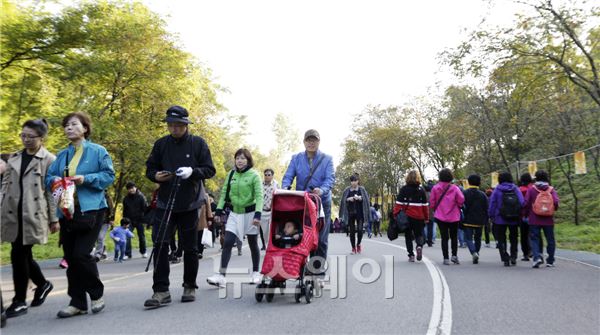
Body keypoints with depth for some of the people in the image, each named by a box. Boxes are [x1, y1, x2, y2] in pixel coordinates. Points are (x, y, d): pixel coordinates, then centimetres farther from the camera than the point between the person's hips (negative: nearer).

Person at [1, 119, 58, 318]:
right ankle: (42, 284, 34)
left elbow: (52, 192, -5)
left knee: (18, 255, -7)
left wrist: (54, 219, -5)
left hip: (32, 215, -6)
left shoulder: (49, 160, -3)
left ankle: (19, 302, 7)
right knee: (23, 255, 10)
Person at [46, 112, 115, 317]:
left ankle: (97, 294, 10)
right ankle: (77, 302, 18)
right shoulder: (62, 155, 16)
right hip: (66, 211, 6)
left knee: (81, 254, -13)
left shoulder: (97, 151, 1)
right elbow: (49, 177, 16)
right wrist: (54, 180, -7)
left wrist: (86, 179, -16)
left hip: (91, 210, -6)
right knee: (70, 258, 7)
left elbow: (109, 175, -4)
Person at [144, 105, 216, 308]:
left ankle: (190, 287, 24)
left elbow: (210, 170, -2)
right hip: (165, 202, 2)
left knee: (190, 247, 8)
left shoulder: (198, 143, -1)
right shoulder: (161, 144, 6)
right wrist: (156, 176, -12)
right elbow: (149, 169, 11)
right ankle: (161, 291, 2)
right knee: (160, 244, -7)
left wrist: (192, 171, -21)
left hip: (190, 204, -1)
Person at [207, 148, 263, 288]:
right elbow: (224, 193, 8)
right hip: (234, 213, 4)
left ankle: (255, 273, 24)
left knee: (253, 244, 9)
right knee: (227, 243, -6)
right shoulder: (231, 174, 4)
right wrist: (219, 210, 1)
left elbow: (259, 196, -15)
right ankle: (221, 276, -7)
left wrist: (257, 215, -25)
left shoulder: (254, 175, -10)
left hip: (250, 213, -4)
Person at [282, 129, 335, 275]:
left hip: (322, 202, -1)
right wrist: (285, 188, -23)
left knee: (320, 237, 1)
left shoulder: (327, 159, 4)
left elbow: (330, 178, -9)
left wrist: (322, 190, -31)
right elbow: (288, 176, 0)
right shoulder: (296, 158, 9)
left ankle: (318, 267, 11)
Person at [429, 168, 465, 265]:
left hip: (440, 217, 0)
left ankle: (446, 258, 4)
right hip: (454, 217, 0)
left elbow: (432, 202, -4)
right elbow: (461, 200, -10)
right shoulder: (455, 188, -8)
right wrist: (457, 206, 11)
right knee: (454, 237, 17)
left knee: (444, 237, 5)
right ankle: (454, 255, 9)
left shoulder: (435, 188, -5)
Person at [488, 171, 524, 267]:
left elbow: (492, 204, -6)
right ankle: (513, 257, 10)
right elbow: (522, 203, -4)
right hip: (514, 219, 2)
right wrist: (520, 215, 4)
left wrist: (491, 216, 2)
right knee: (514, 238, 19)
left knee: (501, 239, 7)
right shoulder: (516, 189, 0)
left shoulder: (497, 190, -5)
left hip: (500, 219, -2)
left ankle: (505, 259, 0)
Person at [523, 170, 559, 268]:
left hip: (534, 220, -1)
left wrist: (527, 214, 8)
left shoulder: (532, 189, -2)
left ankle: (537, 257, -16)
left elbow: (526, 203, -6)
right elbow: (556, 202, -9)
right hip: (548, 220, 2)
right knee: (550, 240, 12)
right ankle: (550, 261, 17)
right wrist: (553, 210, 11)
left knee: (534, 239, 3)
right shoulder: (551, 189, 2)